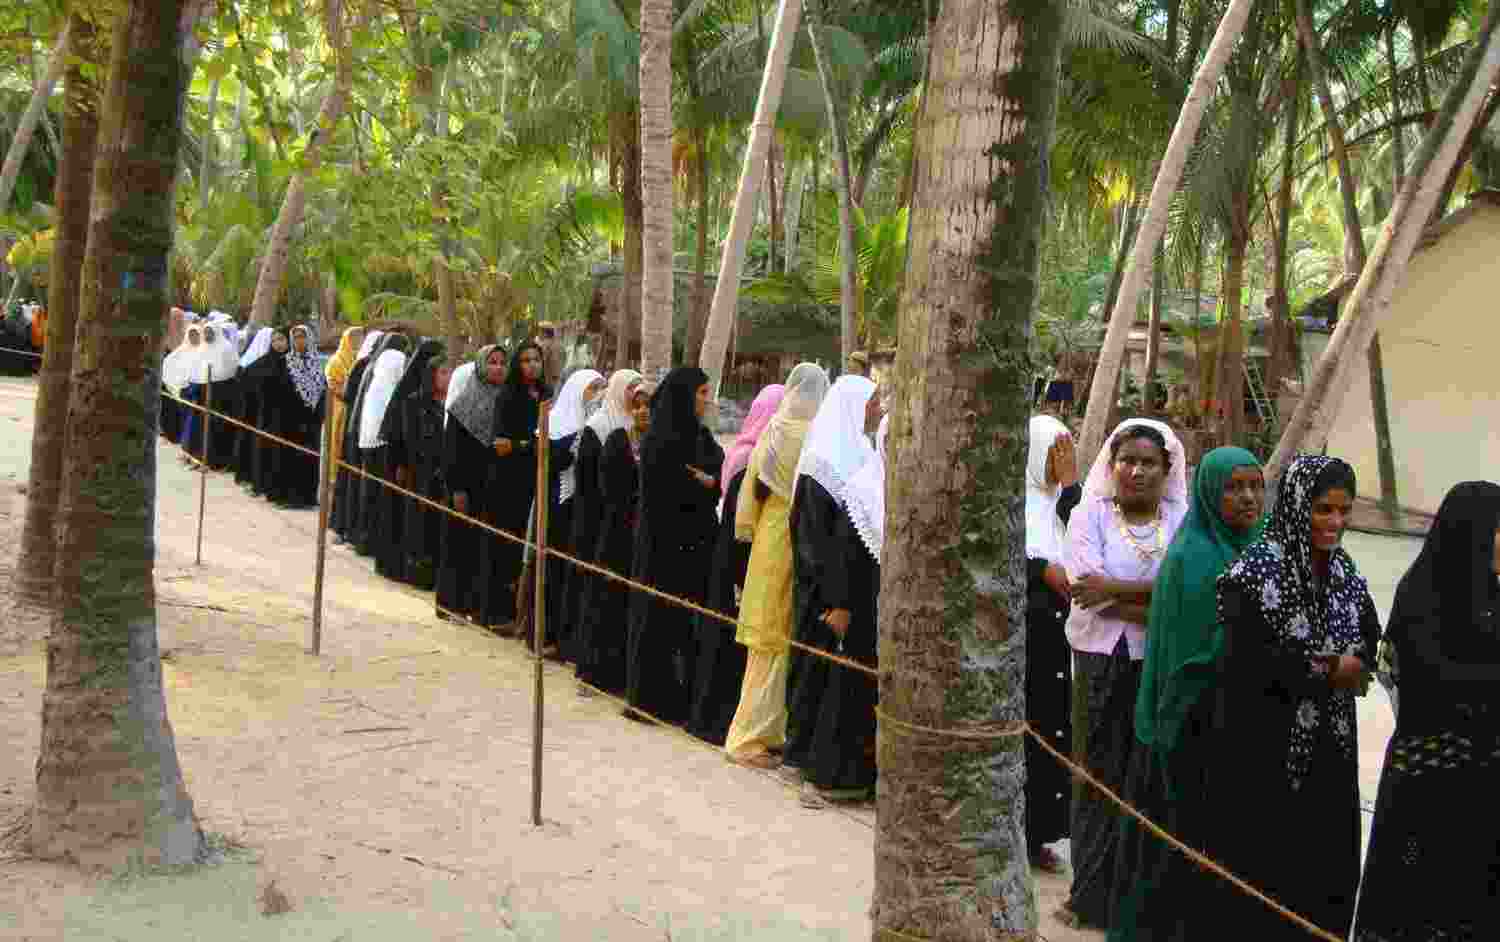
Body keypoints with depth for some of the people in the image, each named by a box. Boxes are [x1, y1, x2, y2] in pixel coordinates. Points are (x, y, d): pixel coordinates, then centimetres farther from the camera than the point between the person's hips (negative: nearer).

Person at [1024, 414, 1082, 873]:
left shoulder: (1064, 498, 12)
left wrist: (1071, 483, -5)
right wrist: (1045, 569, -17)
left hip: (1059, 630, 5)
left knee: (1052, 729, 6)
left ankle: (1037, 834, 15)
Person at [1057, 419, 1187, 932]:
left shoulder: (1182, 521, 5)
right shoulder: (1090, 514, 1)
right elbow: (1088, 587, -12)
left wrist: (1113, 590, -16)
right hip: (1104, 664, -1)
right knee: (1102, 778, 4)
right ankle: (1093, 894, 16)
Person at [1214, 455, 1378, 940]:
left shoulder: (1345, 572, 8)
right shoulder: (1256, 570, -13)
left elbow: (1368, 637, 11)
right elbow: (1243, 658, -19)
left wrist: (1356, 663, -12)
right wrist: (1326, 669, -14)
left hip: (1331, 747, 6)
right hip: (1270, 746, -6)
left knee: (1330, 862, 10)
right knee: (1270, 866, 0)